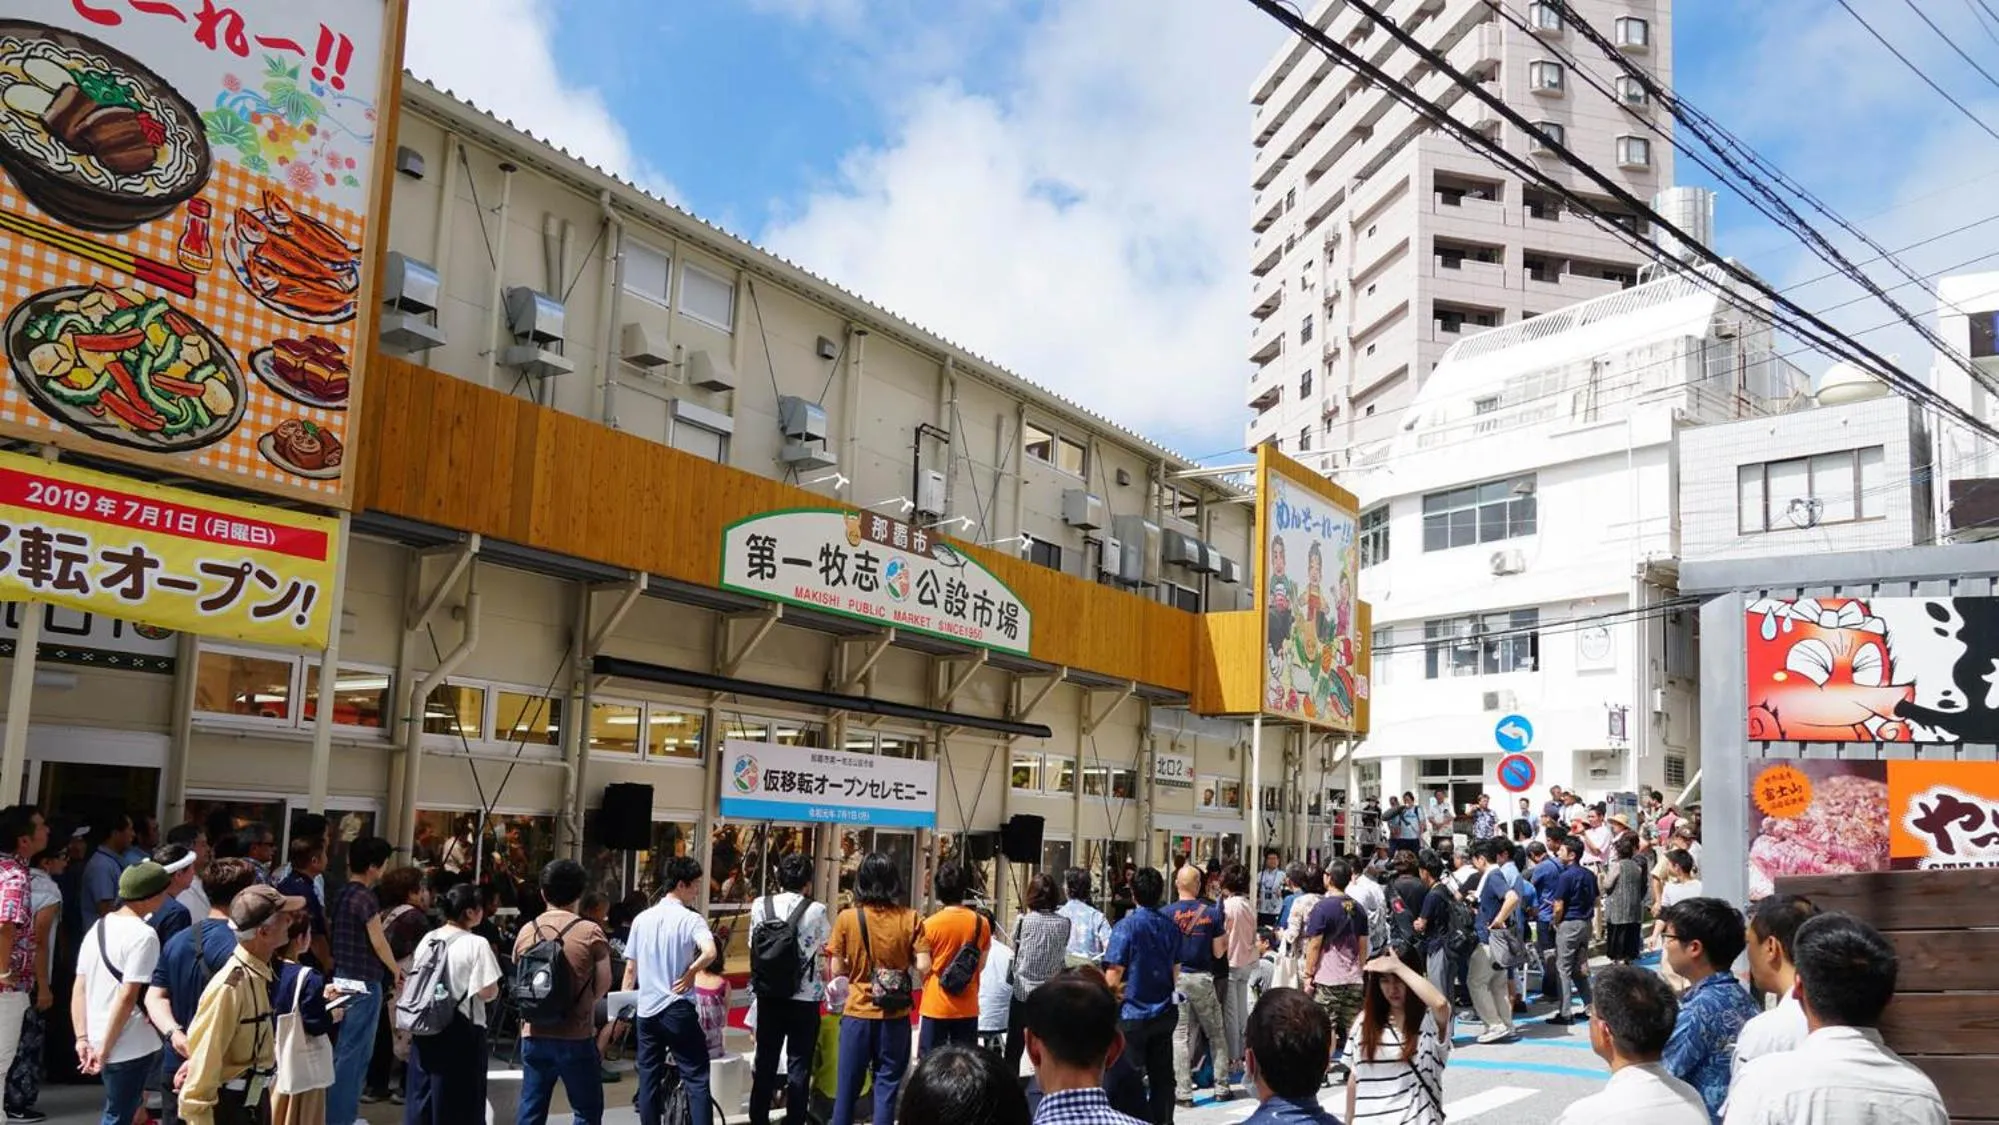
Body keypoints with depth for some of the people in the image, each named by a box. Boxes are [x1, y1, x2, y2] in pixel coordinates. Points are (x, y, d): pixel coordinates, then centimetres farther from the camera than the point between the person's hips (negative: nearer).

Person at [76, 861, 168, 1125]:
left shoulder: (98, 928, 9)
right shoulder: (144, 935, -16)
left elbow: (79, 989, 9)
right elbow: (127, 997, -20)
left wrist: (83, 1039, 8)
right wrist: (104, 1050, -15)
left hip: (103, 1043, 8)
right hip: (131, 1047, -8)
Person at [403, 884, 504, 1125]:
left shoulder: (427, 939, 6)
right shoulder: (476, 944, -15)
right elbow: (487, 992, -18)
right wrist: (495, 988, 2)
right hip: (461, 1029, -6)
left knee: (422, 1093, 14)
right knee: (458, 1099, 4)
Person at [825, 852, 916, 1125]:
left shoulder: (847, 918, -7)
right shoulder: (909, 918, -7)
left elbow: (837, 971, -4)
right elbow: (922, 965, -7)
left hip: (858, 1012, 0)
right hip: (895, 1014, 0)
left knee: (848, 1083, 11)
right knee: (887, 1082, 8)